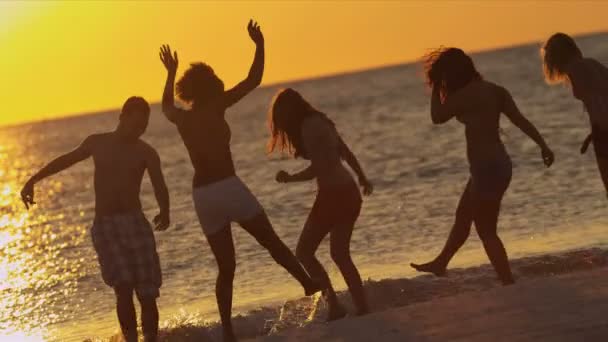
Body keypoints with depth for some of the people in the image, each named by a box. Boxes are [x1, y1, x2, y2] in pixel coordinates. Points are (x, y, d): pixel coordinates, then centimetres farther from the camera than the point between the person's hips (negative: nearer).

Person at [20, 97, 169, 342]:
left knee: (147, 293, -3)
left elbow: (159, 186, -13)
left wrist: (164, 212, -27)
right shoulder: (97, 143, 8)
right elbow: (66, 160, 24)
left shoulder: (146, 153, 2)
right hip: (104, 226, 0)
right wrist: (33, 180, 25)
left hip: (135, 223, 0)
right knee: (123, 289, -15)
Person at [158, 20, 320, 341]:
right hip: (228, 187, -5)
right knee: (272, 242, 8)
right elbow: (253, 80, 1)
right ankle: (310, 285, 3)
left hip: (202, 195, 5)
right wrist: (259, 45, 12)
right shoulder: (216, 107, -2)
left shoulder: (181, 117, 11)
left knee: (225, 267, 9)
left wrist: (171, 73, 44)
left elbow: (166, 106, 36)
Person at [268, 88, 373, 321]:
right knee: (340, 254, 16)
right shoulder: (321, 122, 15)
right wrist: (362, 179, 40)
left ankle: (334, 305, -7)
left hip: (333, 195, -9)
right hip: (350, 193, 9)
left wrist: (290, 179, -6)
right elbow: (347, 154, 26)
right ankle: (362, 308, 13)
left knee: (304, 252, -1)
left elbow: (319, 168, -19)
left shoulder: (309, 127, -12)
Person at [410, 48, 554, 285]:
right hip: (497, 163, 10)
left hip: (487, 167, -10)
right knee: (462, 218, 26)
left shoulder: (468, 94, -16)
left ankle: (509, 283, -1)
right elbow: (520, 120, 3)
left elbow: (437, 117, -4)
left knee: (486, 231, -1)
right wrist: (543, 146, 0)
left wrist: (436, 87, 7)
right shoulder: (493, 90, 8)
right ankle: (440, 264, 43)